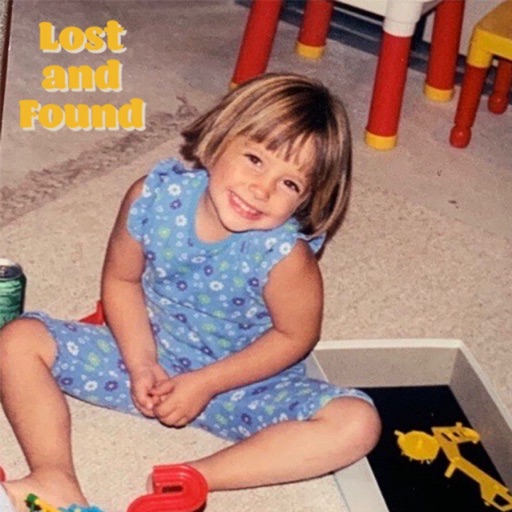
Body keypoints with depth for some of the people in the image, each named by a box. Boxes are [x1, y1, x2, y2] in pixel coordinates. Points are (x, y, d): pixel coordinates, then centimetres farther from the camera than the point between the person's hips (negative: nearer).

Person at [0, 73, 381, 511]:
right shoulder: (153, 197, -21)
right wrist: (141, 365, -15)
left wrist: (205, 384, -17)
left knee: (358, 424, -27)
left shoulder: (284, 254, -29)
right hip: (150, 358, 3)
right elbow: (122, 280, -5)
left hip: (245, 382, -2)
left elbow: (294, 336, -14)